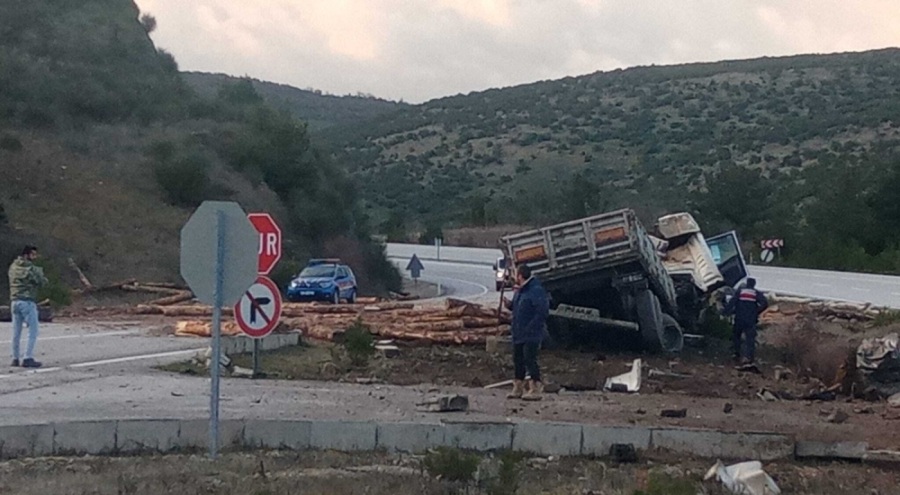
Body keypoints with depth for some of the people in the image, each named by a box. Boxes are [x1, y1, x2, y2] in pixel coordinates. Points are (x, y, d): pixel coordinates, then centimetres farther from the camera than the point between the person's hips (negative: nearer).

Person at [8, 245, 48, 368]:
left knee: (16, 332, 12)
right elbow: (43, 282, -8)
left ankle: (15, 358, 17)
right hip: (27, 302, -7)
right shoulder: (32, 268, -11)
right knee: (33, 331, -1)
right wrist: (40, 273, 10)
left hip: (14, 301, 7)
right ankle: (28, 358, -7)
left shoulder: (13, 266, 9)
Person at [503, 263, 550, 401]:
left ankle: (535, 389, -4)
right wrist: (510, 304, 5)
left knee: (530, 360, -9)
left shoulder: (536, 290, -16)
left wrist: (531, 327, -21)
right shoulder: (520, 291, 14)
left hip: (531, 336, -10)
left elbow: (542, 312, -20)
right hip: (518, 335, 10)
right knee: (518, 360, 14)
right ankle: (518, 388, 23)